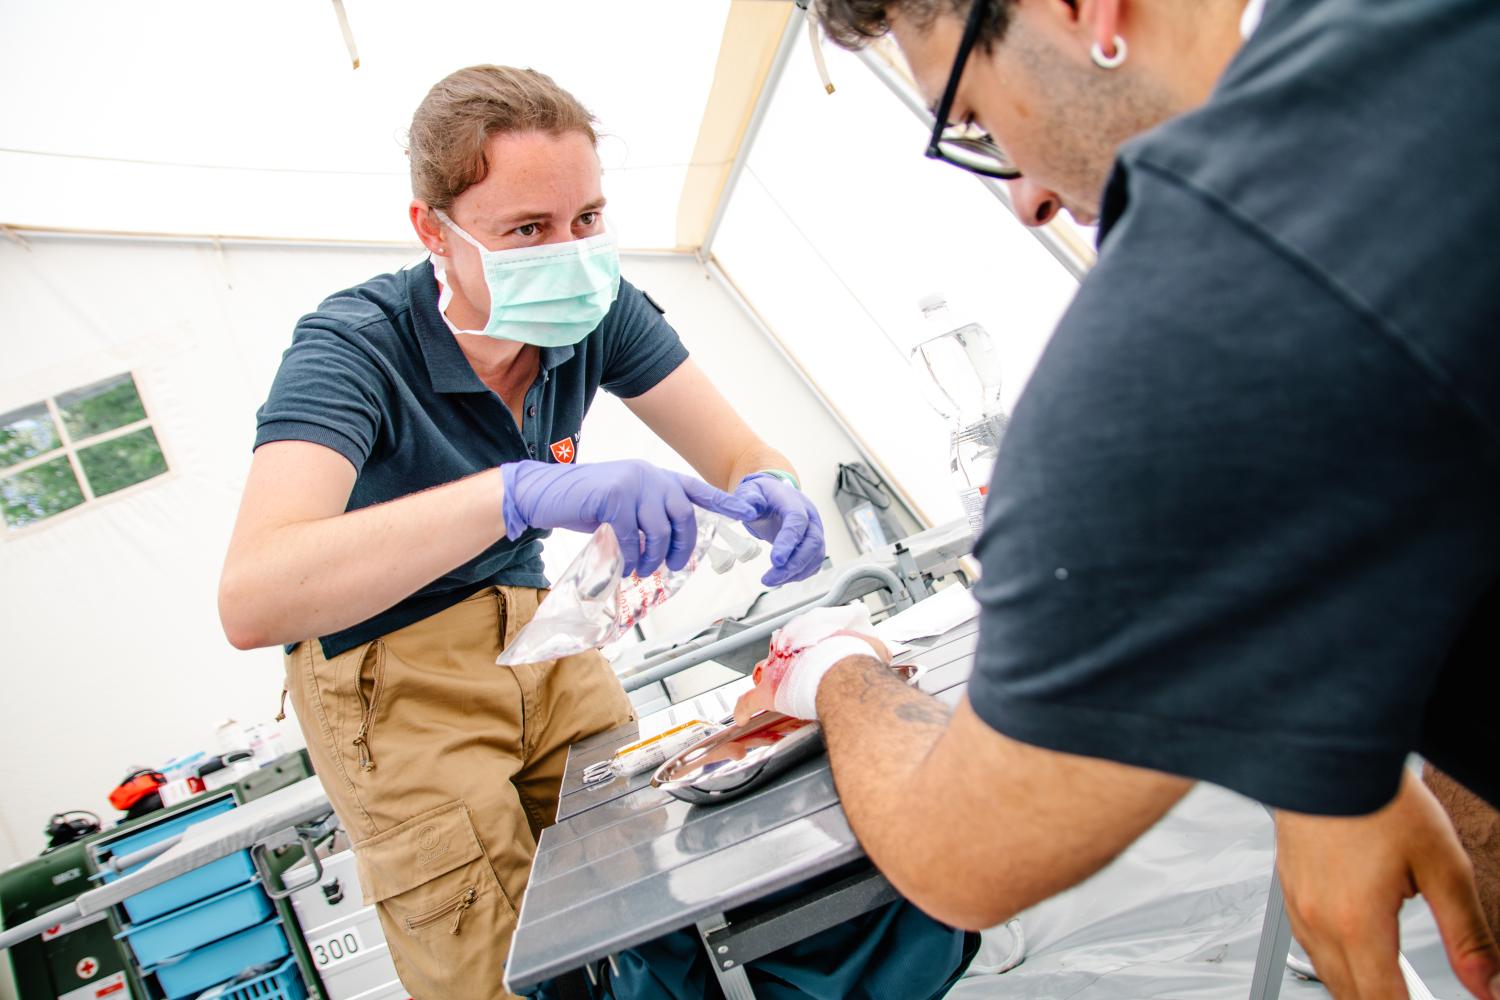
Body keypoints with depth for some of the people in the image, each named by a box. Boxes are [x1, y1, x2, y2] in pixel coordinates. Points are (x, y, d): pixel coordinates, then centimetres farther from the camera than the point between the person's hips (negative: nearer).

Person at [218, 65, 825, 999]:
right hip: (388, 670, -5)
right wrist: (519, 490, -54)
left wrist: (770, 492, -33)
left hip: (532, 622, 5)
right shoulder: (355, 345, -27)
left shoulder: (598, 312, -12)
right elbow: (254, 599, -42)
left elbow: (737, 452, -6)